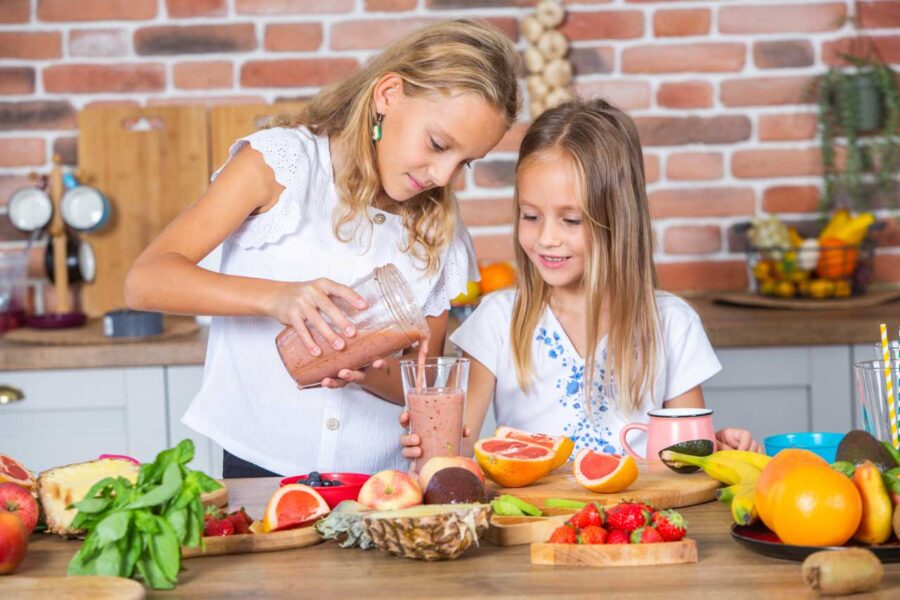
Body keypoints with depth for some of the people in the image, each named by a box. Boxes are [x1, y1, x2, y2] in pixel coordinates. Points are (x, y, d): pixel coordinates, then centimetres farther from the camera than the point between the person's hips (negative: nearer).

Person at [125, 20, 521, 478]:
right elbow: (144, 282, -10)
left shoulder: (442, 234, 9)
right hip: (258, 472, -3)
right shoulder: (279, 161, -3)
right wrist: (275, 297, -25)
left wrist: (370, 375, -10)